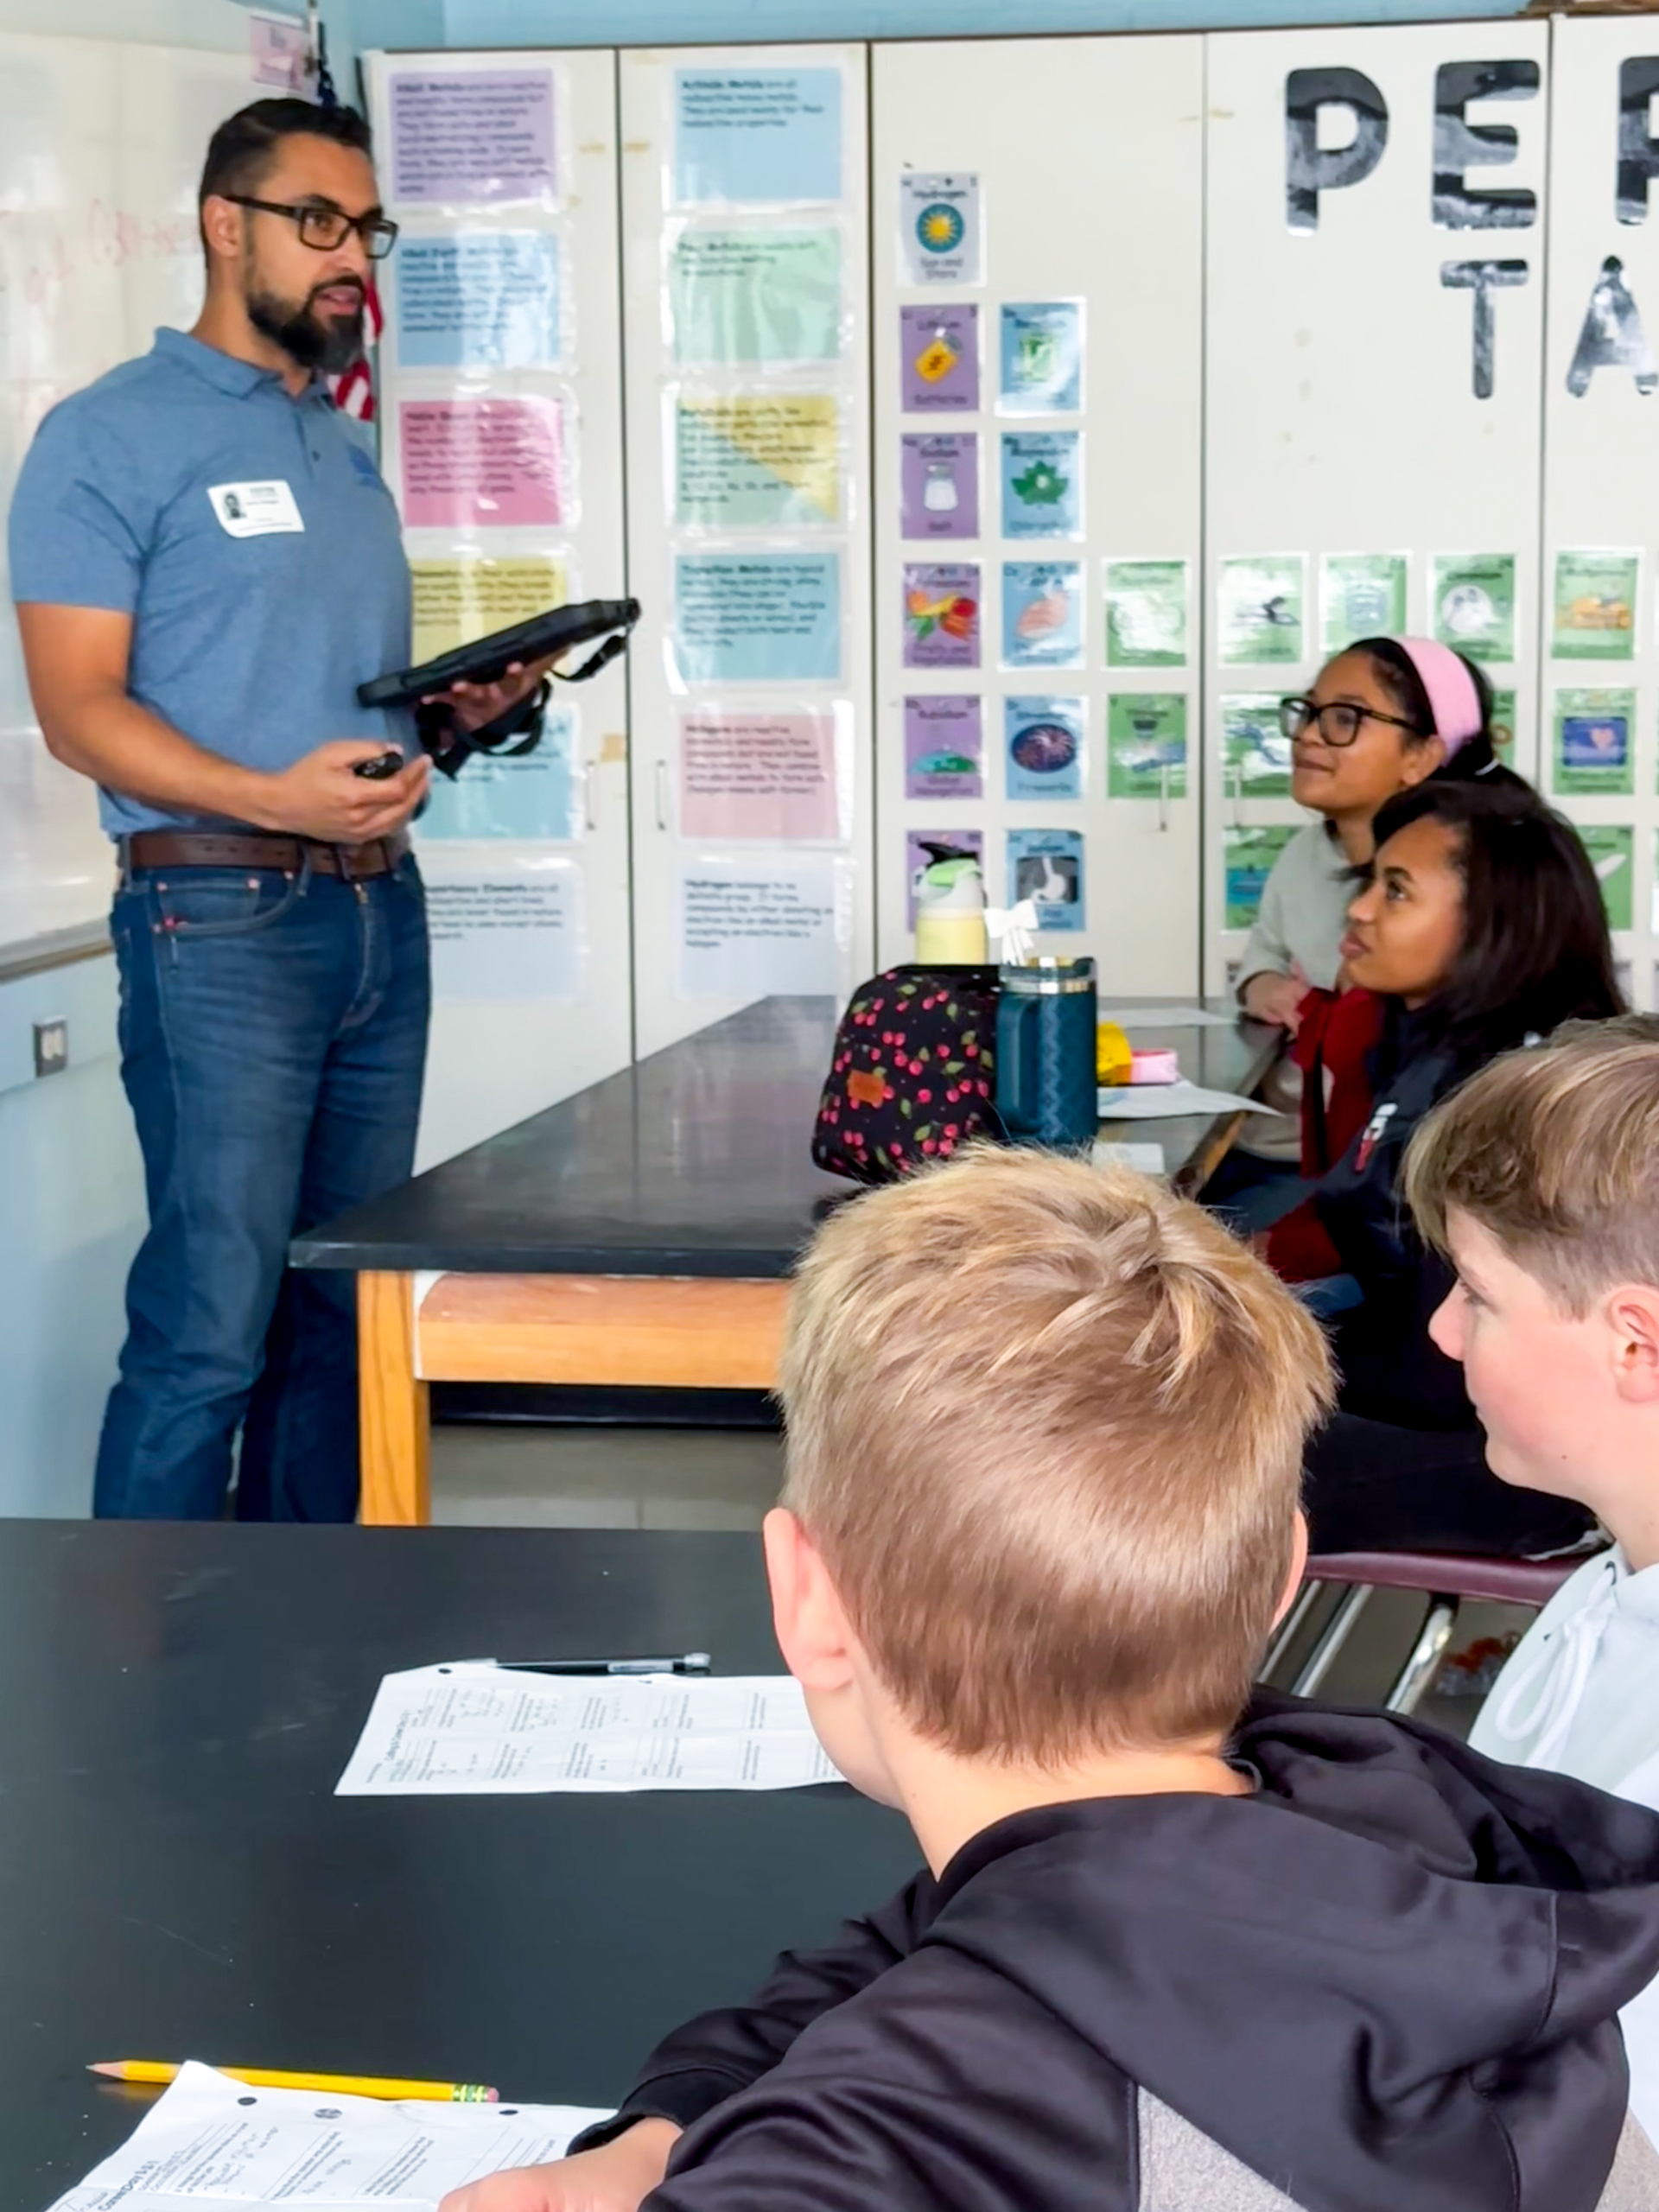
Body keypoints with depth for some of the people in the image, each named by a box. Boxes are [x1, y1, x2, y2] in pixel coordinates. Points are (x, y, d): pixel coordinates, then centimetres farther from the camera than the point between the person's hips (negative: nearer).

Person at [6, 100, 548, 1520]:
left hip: (381, 909, 7)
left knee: (346, 1312, 9)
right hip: (222, 919, -7)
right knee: (211, 1331, -9)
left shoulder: (347, 450, 20)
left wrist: (465, 707, 6)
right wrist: (273, 800, -24)